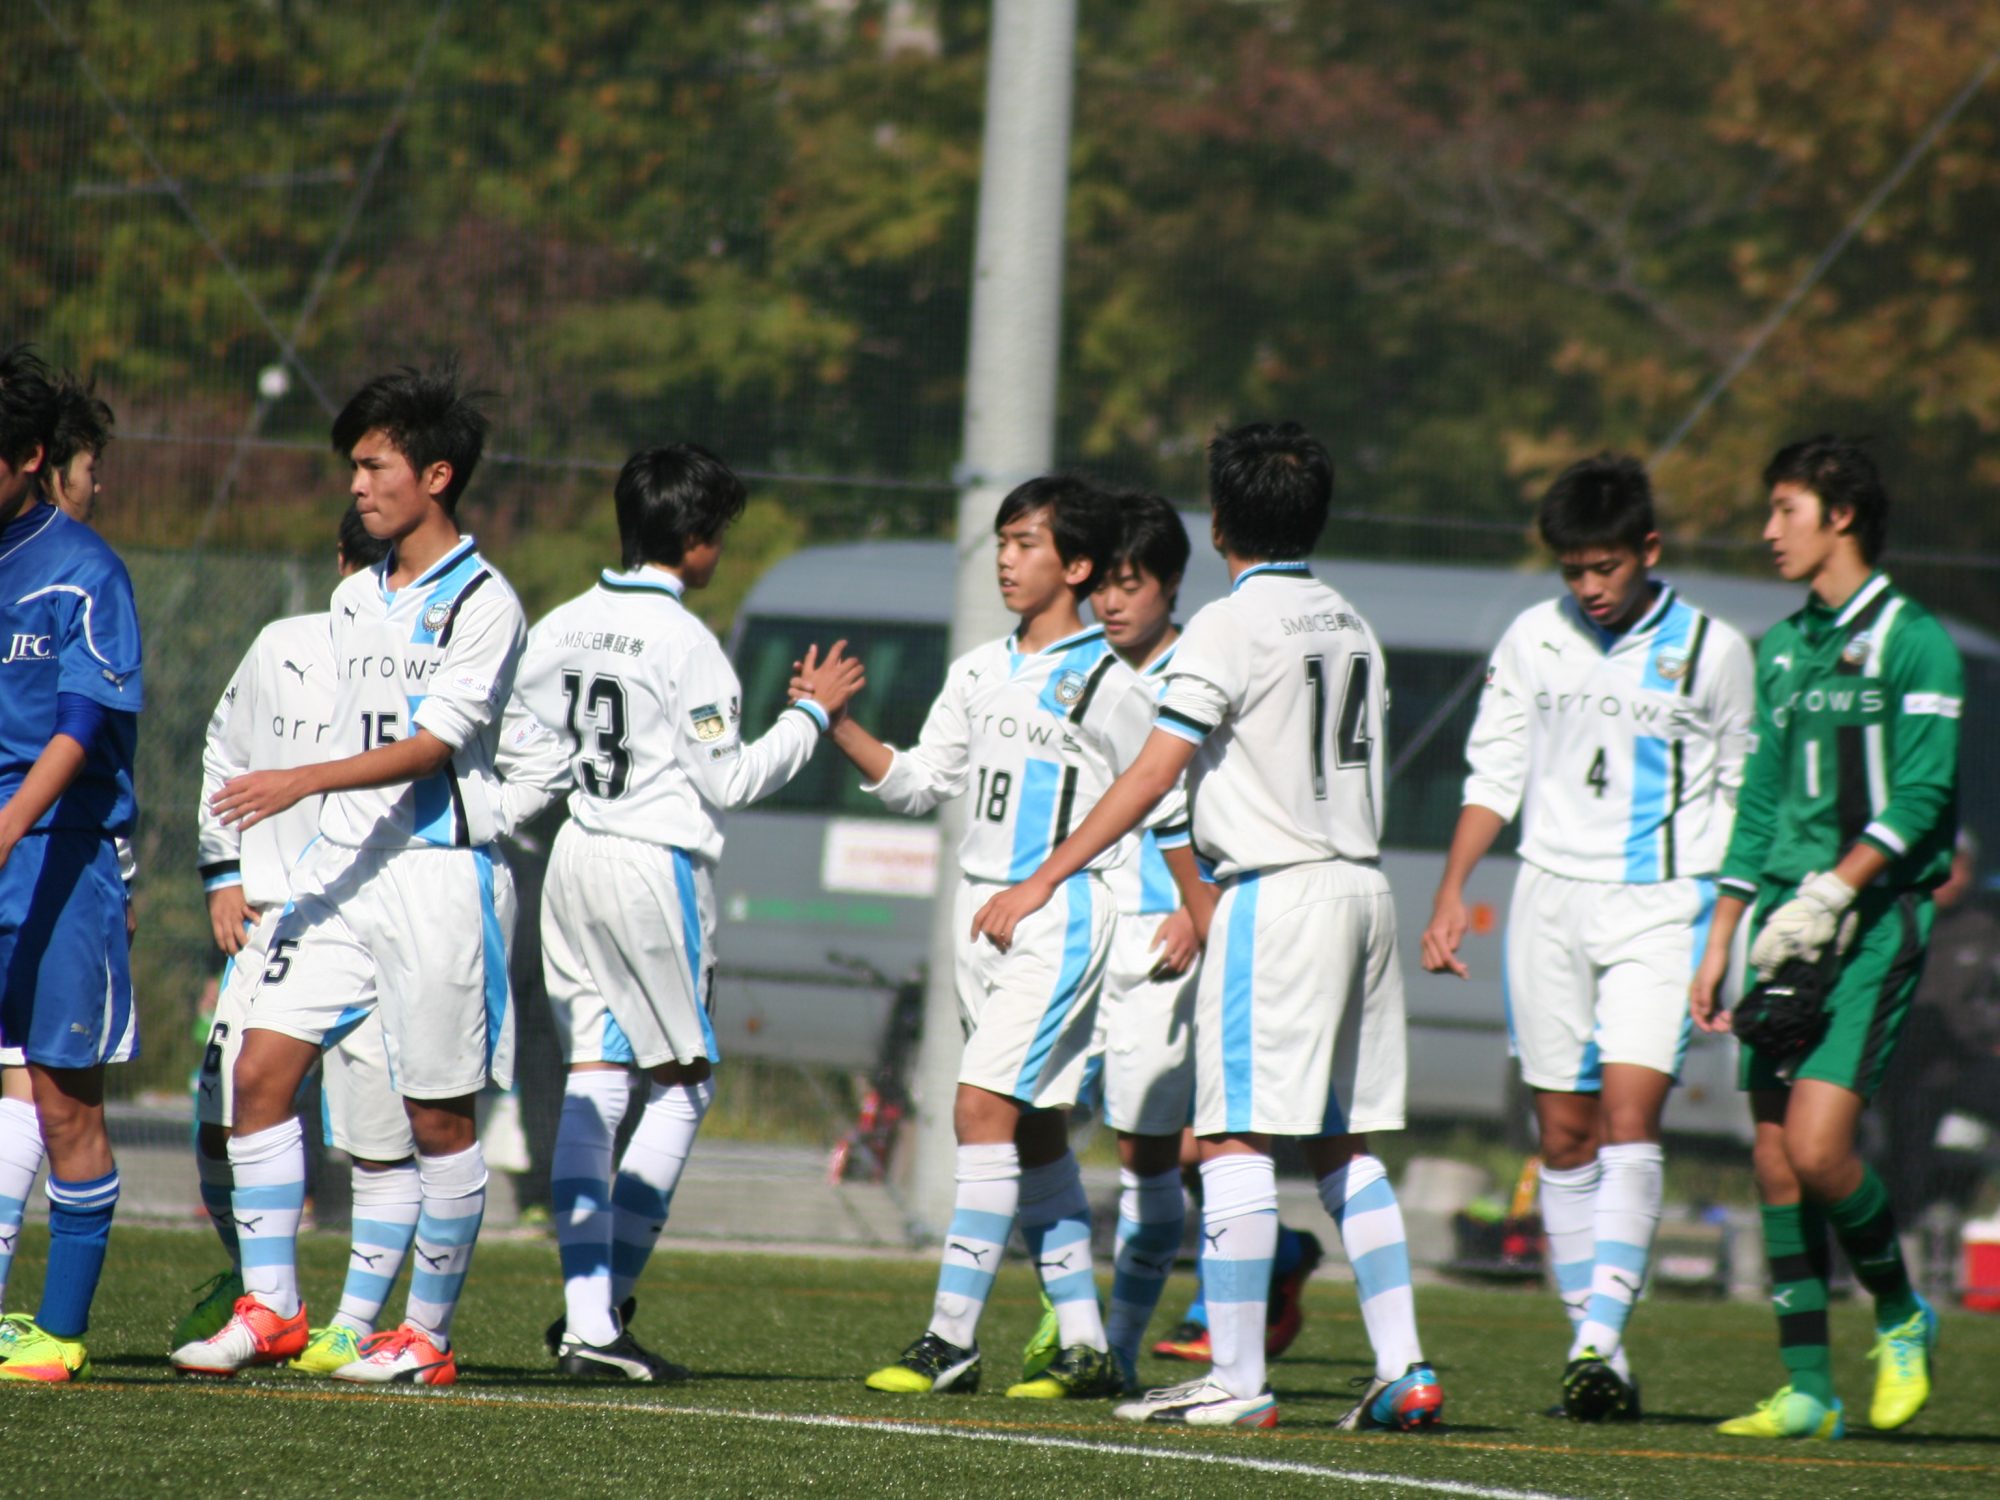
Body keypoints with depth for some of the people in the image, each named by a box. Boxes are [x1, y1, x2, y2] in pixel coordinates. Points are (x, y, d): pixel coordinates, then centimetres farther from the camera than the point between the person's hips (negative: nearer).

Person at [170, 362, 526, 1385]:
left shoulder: (483, 602, -7)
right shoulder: (355, 599, 16)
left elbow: (431, 743, -17)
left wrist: (301, 783, -26)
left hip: (441, 869, -7)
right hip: (343, 867, 7)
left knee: (438, 1112, -1)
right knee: (260, 1071, -5)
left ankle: (428, 1335, 8)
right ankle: (269, 1309, 1)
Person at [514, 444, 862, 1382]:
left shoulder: (561, 629, 7)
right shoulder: (684, 641, -13)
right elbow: (728, 781, -11)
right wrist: (812, 716, 0)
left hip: (571, 862, 7)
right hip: (656, 865, -7)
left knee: (592, 1085, 6)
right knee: (682, 1082, 4)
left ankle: (586, 1311, -2)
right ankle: (603, 1306, -4)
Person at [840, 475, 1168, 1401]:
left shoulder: (1109, 684, -6)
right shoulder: (978, 674, 13)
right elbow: (921, 783, 11)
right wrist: (839, 727, -2)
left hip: (1059, 916, -7)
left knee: (985, 1109, -15)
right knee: (1034, 1133, 9)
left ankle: (952, 1337, -15)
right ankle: (1086, 1349, 14)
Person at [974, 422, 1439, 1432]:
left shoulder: (1231, 625, -9)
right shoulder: (1350, 629, 14)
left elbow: (1152, 776, -15)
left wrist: (1040, 881, -12)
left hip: (1278, 893, -8)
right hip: (1362, 886, 8)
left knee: (1235, 1139, -5)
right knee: (1344, 1148, 13)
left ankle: (1236, 1381, -8)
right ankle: (1402, 1371, 8)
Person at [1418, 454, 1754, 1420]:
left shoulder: (1713, 651, 1)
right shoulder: (1534, 641, 7)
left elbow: (1744, 797, 6)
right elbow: (1494, 776, 12)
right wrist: (1451, 893, 3)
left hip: (1662, 905, -3)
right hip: (1552, 897, 3)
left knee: (1630, 1113, -17)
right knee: (1564, 1132, 3)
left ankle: (1600, 1337, -23)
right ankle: (1595, 1352, 9)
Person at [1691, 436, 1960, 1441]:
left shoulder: (1913, 642, -6)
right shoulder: (1782, 649, 17)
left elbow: (1923, 794, -13)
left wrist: (1831, 889, -21)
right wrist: (1720, 942, 17)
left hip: (1874, 922, -7)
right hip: (1787, 926, 7)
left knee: (1817, 1147, -17)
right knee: (1775, 1160, 2)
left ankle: (1901, 1319, 8)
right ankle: (1808, 1391, 6)